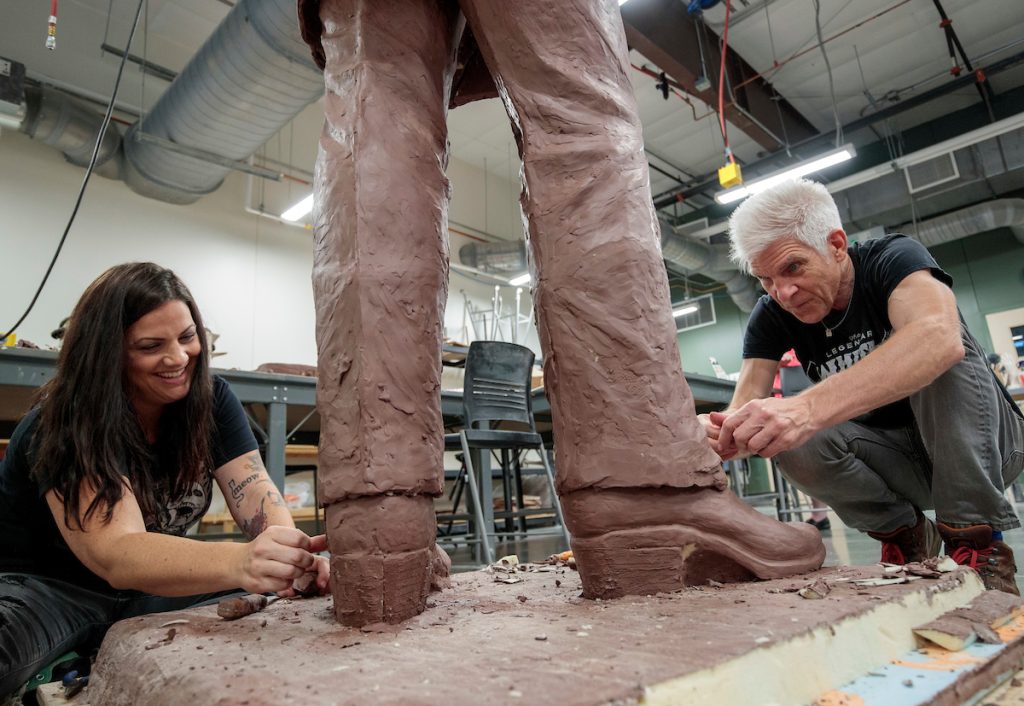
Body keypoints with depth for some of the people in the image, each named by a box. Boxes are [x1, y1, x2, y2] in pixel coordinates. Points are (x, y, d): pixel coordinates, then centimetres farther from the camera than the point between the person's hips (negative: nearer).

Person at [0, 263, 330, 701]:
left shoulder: (210, 399, -9)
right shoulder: (67, 424, -24)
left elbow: (256, 495, -18)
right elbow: (116, 555, -37)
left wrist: (291, 554, -42)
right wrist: (242, 562, -57)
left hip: (148, 590, 8)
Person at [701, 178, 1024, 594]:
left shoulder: (893, 259, -21)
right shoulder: (770, 317, -10)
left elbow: (940, 336, -45)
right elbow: (745, 412, -20)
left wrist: (808, 408, -60)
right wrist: (720, 433, -46)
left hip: (984, 445, -3)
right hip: (893, 457, 3)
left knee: (937, 358, -32)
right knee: (789, 440, -26)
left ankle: (977, 540, -19)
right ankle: (902, 533, -1)